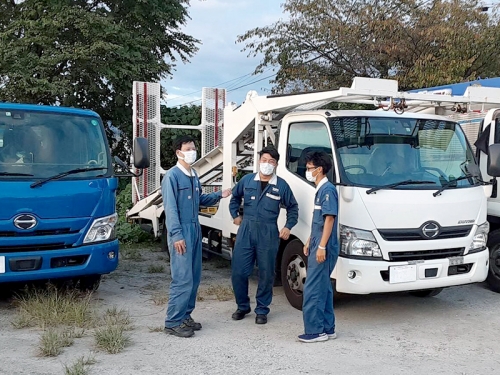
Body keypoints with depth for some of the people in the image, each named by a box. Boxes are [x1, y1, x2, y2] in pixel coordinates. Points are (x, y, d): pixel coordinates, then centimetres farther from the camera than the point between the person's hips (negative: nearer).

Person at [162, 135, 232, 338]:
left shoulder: (193, 176, 15)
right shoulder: (172, 176, -11)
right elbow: (170, 208, -16)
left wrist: (219, 195, 9)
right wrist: (177, 235, -20)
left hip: (195, 230, 9)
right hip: (181, 232, -9)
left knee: (194, 278, 12)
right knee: (183, 279, -9)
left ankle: (185, 316, 23)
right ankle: (173, 322, 0)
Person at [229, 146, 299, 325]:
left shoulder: (281, 185, 2)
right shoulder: (247, 180, 6)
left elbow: (293, 207, 13)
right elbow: (235, 197, 23)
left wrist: (288, 226, 2)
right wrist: (235, 215, 14)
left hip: (268, 233, -1)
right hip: (246, 230, 1)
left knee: (266, 274, 5)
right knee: (238, 271, 1)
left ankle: (262, 310, 21)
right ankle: (242, 306, 21)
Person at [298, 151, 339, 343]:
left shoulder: (328, 189, -13)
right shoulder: (320, 190, 16)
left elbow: (329, 219, -19)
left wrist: (322, 246, -22)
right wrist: (310, 242, 22)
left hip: (323, 249, -10)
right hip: (317, 245, 10)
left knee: (313, 290, -8)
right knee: (323, 288, 13)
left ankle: (314, 330, -2)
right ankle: (327, 329, 20)